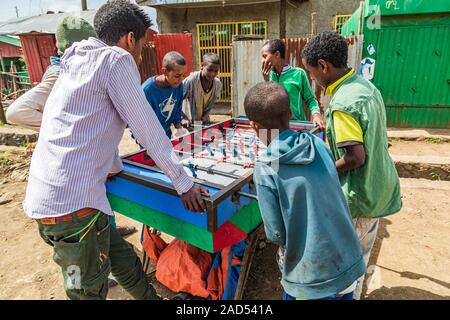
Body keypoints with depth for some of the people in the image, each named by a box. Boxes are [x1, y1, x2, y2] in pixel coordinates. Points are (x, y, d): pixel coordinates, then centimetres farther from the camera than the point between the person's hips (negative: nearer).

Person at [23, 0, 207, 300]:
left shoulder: (76, 63, 21)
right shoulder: (116, 59, -7)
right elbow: (148, 129, -9)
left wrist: (115, 166, 37)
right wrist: (184, 183, -2)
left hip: (48, 195, 10)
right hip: (72, 201, -10)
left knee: (124, 259, 23)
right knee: (89, 292, 8)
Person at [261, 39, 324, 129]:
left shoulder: (298, 73, -4)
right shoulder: (270, 75, 7)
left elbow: (310, 99, 3)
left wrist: (316, 114, -13)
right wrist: (266, 81, -3)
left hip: (297, 124, -3)